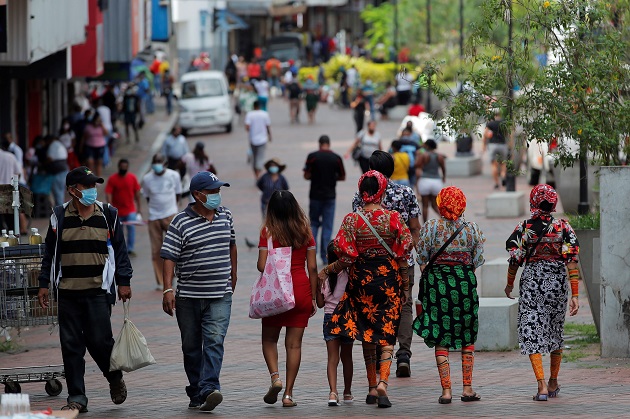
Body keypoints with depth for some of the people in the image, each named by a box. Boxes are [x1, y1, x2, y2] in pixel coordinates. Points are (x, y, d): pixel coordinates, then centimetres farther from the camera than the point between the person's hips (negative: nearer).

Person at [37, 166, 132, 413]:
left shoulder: (108, 215, 6)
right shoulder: (59, 217, 8)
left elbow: (120, 251, 9)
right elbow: (49, 253, 13)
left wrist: (124, 281, 4)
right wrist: (44, 284, 9)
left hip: (98, 291, -2)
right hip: (67, 293, 2)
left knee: (99, 340, -8)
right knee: (71, 345, 0)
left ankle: (115, 378, 21)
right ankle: (76, 397, 7)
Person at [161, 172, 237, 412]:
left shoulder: (225, 216, 8)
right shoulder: (180, 223, -7)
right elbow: (169, 257, -11)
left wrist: (233, 275, 32)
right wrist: (167, 289, -20)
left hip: (220, 295, 2)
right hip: (188, 297, -2)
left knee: (214, 342, -14)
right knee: (191, 347, 7)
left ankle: (208, 389, -23)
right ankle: (195, 394, 17)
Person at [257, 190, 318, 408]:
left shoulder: (268, 231, -6)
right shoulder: (305, 231, 2)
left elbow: (262, 265, -10)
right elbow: (312, 268, 1)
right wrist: (313, 297, 8)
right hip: (301, 291, 2)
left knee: (269, 338, 15)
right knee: (294, 343, 5)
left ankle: (275, 376, -8)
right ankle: (288, 393, 2)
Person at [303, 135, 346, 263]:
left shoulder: (312, 157, -8)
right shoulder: (336, 158, -5)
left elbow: (306, 176, -5)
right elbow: (342, 177, 3)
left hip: (315, 195, 0)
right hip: (330, 196, 0)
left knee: (313, 224, 14)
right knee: (327, 226, 6)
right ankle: (325, 256, 5)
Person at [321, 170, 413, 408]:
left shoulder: (351, 220, -7)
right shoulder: (393, 218, -6)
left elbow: (346, 258, -10)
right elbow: (403, 254, -3)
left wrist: (327, 271, 7)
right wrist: (404, 285, 7)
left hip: (361, 281, 1)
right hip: (389, 279, -1)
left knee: (367, 334, 14)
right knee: (386, 334, 1)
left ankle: (372, 388, 18)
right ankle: (383, 382, -19)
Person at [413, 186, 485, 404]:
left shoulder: (431, 227, -4)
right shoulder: (472, 229, 2)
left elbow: (422, 259, -3)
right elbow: (477, 261, 4)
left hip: (437, 281, -1)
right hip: (465, 280, 2)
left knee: (441, 339, 3)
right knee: (468, 338, 13)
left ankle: (446, 390, -1)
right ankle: (467, 388, 12)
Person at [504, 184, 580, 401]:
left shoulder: (523, 228, -7)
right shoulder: (563, 227, -5)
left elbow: (515, 259, -2)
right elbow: (571, 261, -9)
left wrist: (509, 284, 17)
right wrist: (574, 295, -7)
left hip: (531, 281, -2)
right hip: (557, 282, 2)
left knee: (531, 333, 0)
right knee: (556, 330, 19)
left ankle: (542, 385, -13)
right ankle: (553, 382, 30)